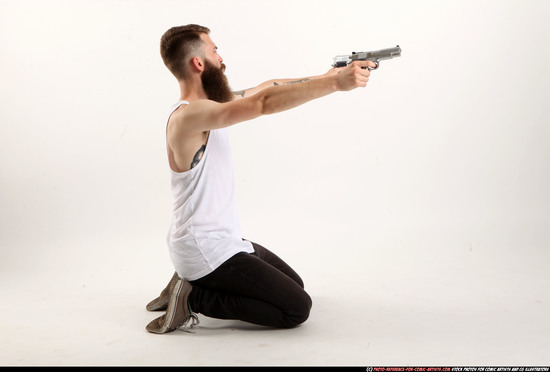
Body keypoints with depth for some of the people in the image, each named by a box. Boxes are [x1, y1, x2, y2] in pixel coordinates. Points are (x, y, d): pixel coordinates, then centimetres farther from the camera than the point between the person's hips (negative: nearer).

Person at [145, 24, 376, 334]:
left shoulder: (205, 106, 7)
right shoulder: (189, 115, -23)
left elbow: (265, 89, 13)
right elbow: (265, 103, -34)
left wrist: (323, 78, 6)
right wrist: (336, 84, -34)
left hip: (224, 240, 10)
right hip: (206, 250, -10)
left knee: (294, 285, 24)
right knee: (297, 308, -9)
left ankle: (191, 283, 18)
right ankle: (194, 297, -3)